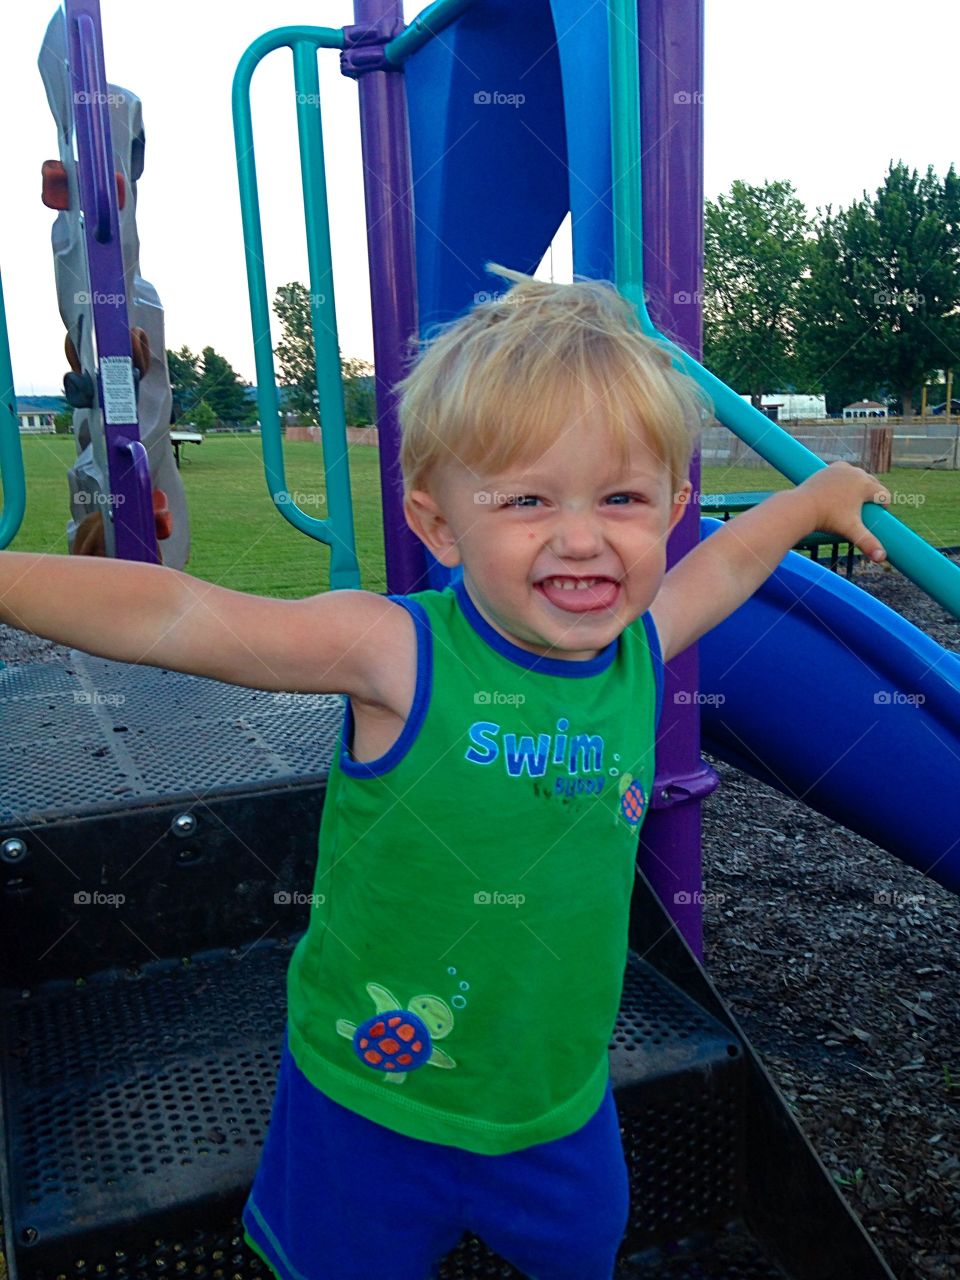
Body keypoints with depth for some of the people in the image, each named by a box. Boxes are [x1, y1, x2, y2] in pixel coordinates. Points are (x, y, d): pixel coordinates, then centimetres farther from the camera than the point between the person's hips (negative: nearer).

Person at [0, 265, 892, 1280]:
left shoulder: (640, 647, -10)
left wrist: (817, 497, 25)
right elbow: (175, 617, -29)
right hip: (371, 1111, -4)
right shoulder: (397, 654, -25)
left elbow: (723, 561, 10)